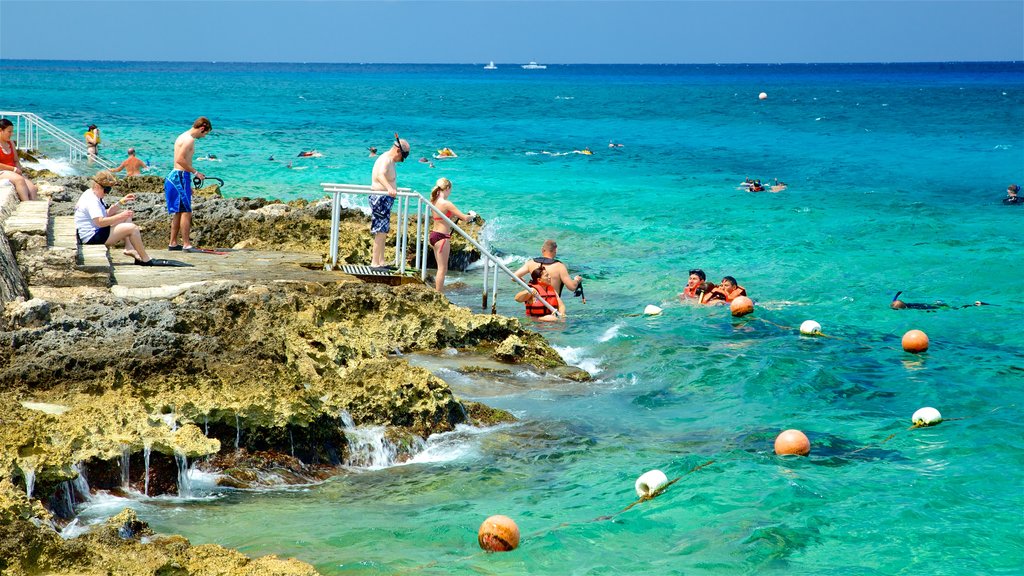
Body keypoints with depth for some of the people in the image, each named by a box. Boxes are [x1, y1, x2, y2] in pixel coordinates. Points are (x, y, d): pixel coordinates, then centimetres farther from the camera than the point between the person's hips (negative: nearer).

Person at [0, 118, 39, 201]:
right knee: (19, 180, -35)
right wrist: (14, 169, -15)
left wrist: (19, 170, -3)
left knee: (33, 188, -19)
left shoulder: (11, 143, 17)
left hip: (14, 173, 7)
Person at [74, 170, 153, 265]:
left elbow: (107, 213, 15)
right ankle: (145, 259, -7)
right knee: (133, 228, -16)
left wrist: (121, 202, 7)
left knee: (126, 216, 18)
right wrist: (120, 216, -28)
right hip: (92, 238, -12)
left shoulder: (91, 195, 13)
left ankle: (129, 248, 5)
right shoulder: (91, 201, -22)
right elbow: (100, 222, -33)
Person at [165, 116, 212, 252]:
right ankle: (186, 244, -11)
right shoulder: (189, 139, -13)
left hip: (175, 176, 10)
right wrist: (195, 172, -15)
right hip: (180, 177, -10)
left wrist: (188, 185, 25)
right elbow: (180, 159, -23)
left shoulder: (183, 137, 18)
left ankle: (173, 243, 18)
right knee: (186, 212, -9)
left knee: (178, 212, 14)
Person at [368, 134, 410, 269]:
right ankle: (375, 262, -12)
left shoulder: (390, 160, 16)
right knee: (381, 231, -12)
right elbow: (380, 175, -38)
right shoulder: (386, 160, -17)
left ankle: (380, 261, 18)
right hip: (380, 198, -11)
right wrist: (389, 188, -54)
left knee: (383, 231, 13)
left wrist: (394, 189, 51)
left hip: (385, 198, 11)